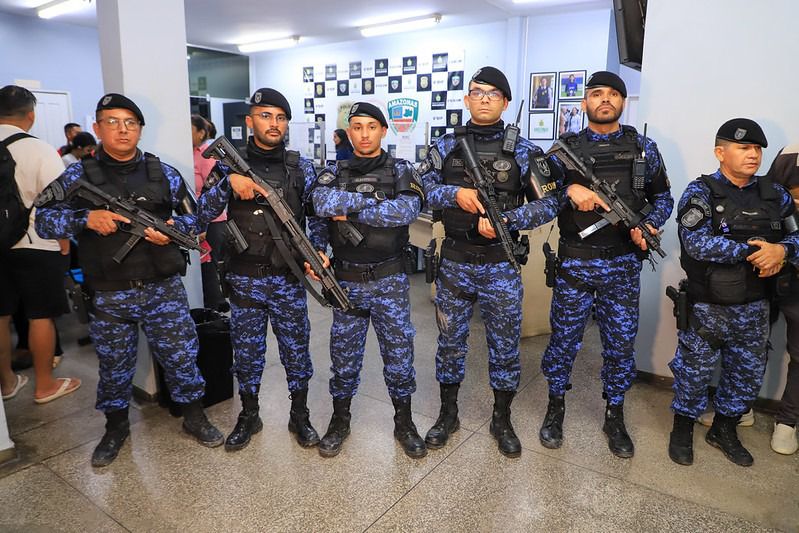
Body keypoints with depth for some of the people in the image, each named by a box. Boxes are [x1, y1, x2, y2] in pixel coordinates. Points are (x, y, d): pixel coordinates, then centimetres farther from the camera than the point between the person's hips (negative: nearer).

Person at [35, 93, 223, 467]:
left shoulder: (163, 173, 5)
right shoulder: (78, 176, 1)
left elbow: (193, 216, 8)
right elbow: (44, 220, -2)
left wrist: (172, 229, -12)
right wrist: (86, 219, -20)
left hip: (164, 289, 0)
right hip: (108, 296, 0)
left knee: (181, 356, 6)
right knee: (114, 365, 15)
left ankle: (194, 417, 27)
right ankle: (116, 427, 36)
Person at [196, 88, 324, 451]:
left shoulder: (301, 168, 2)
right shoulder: (231, 164, 2)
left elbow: (317, 217, 5)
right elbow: (204, 214, -6)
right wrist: (228, 181, -20)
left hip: (288, 278, 0)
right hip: (244, 279, 1)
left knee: (296, 349, 9)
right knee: (246, 351, 13)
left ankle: (300, 416, 28)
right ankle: (248, 416, 32)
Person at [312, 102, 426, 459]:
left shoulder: (401, 171, 1)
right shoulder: (334, 173, 5)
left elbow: (407, 210, -19)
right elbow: (321, 203, -17)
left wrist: (350, 211, -17)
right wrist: (371, 199, -17)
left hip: (390, 280, -1)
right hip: (346, 281, 2)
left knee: (399, 350, 7)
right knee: (344, 352, 12)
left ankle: (404, 422, 26)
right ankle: (340, 420, 31)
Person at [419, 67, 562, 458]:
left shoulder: (522, 150, -1)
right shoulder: (446, 146, 4)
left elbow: (548, 203, -3)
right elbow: (420, 187, 0)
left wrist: (506, 219, -18)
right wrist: (455, 193, -17)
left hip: (500, 264, -1)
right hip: (454, 261, 2)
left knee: (505, 344, 9)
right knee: (450, 340, 12)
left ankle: (502, 420, 29)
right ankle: (448, 414, 31)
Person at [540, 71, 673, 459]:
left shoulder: (643, 148, 7)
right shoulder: (566, 147, 4)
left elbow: (662, 197, 13)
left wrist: (650, 225, -6)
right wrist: (570, 188, -22)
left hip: (623, 264, 2)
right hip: (574, 262, -1)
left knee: (621, 343, 9)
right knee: (563, 338, 7)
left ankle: (614, 416, 28)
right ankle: (555, 408, 27)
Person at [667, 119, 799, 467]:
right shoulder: (700, 193, -10)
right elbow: (698, 244, -24)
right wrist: (753, 250, -22)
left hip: (754, 307, 6)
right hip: (707, 307, -5)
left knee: (748, 373, 17)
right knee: (695, 371, 7)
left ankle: (724, 430, 38)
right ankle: (683, 429, 28)